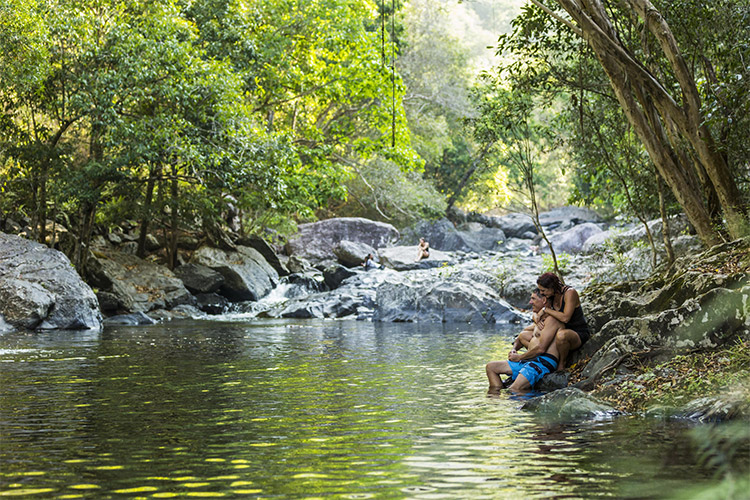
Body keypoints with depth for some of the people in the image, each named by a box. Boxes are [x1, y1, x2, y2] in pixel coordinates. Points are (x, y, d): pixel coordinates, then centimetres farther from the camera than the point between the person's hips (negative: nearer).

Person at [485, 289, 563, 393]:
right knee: (490, 367, 7)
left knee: (513, 390, -31)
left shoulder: (551, 319, -8)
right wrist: (514, 349, 9)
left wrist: (519, 357, -6)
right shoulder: (540, 320, 25)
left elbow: (541, 348, -17)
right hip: (529, 361, 11)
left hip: (544, 361, -11)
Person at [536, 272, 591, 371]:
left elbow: (565, 318, -33)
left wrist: (546, 310, -23)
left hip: (579, 335, -8)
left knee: (561, 335, -44)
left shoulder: (570, 292, -22)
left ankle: (562, 364, -19)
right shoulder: (551, 296, 0)